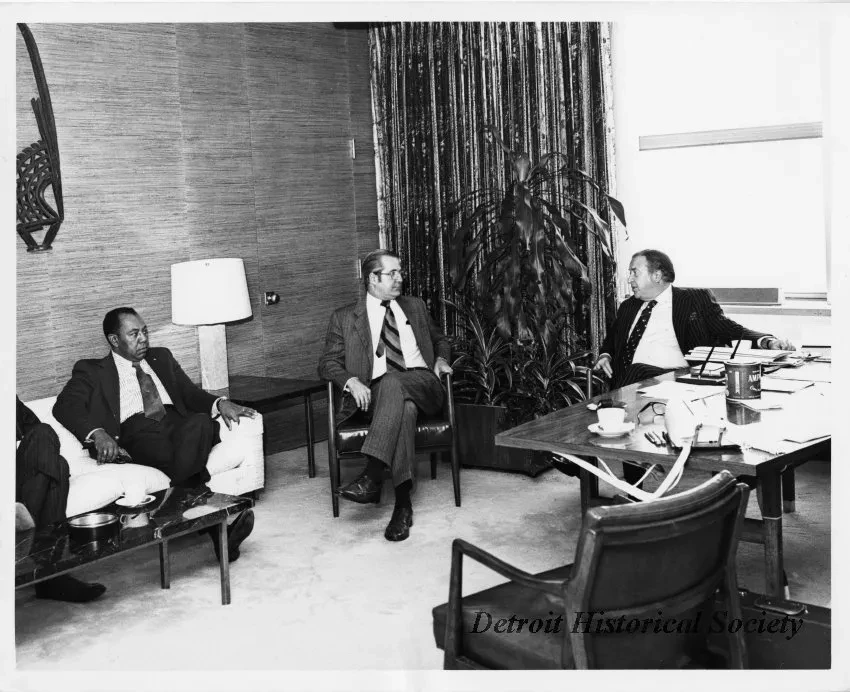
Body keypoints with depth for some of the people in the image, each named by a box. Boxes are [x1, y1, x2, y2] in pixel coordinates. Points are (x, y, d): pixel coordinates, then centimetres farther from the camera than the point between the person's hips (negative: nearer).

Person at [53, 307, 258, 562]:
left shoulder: (161, 358, 30)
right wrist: (97, 433, -20)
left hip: (178, 424, 3)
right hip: (137, 433, -3)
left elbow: (191, 394, 23)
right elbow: (65, 406, 1)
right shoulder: (92, 371, 17)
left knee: (201, 421, -35)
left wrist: (220, 403, -1)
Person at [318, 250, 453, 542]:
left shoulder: (415, 306, 25)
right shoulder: (344, 318, 15)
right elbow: (327, 362, 8)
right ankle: (403, 503, -40)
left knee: (393, 382, -36)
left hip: (422, 385, 1)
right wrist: (352, 381, -13)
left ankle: (372, 475, -45)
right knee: (403, 407, -38)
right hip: (377, 392, -1)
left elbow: (439, 339, 36)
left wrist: (441, 359, 12)